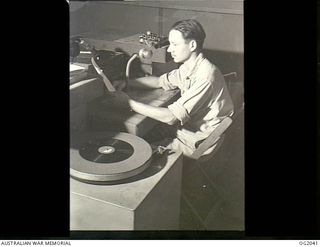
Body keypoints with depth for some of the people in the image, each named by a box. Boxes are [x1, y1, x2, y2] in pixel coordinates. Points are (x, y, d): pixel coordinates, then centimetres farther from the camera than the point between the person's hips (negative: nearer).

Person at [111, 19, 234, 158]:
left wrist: (129, 102, -27)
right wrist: (126, 82, 0)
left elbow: (171, 117, -31)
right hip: (186, 128, 8)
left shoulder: (205, 76, -28)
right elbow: (161, 81, 15)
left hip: (199, 142, -8)